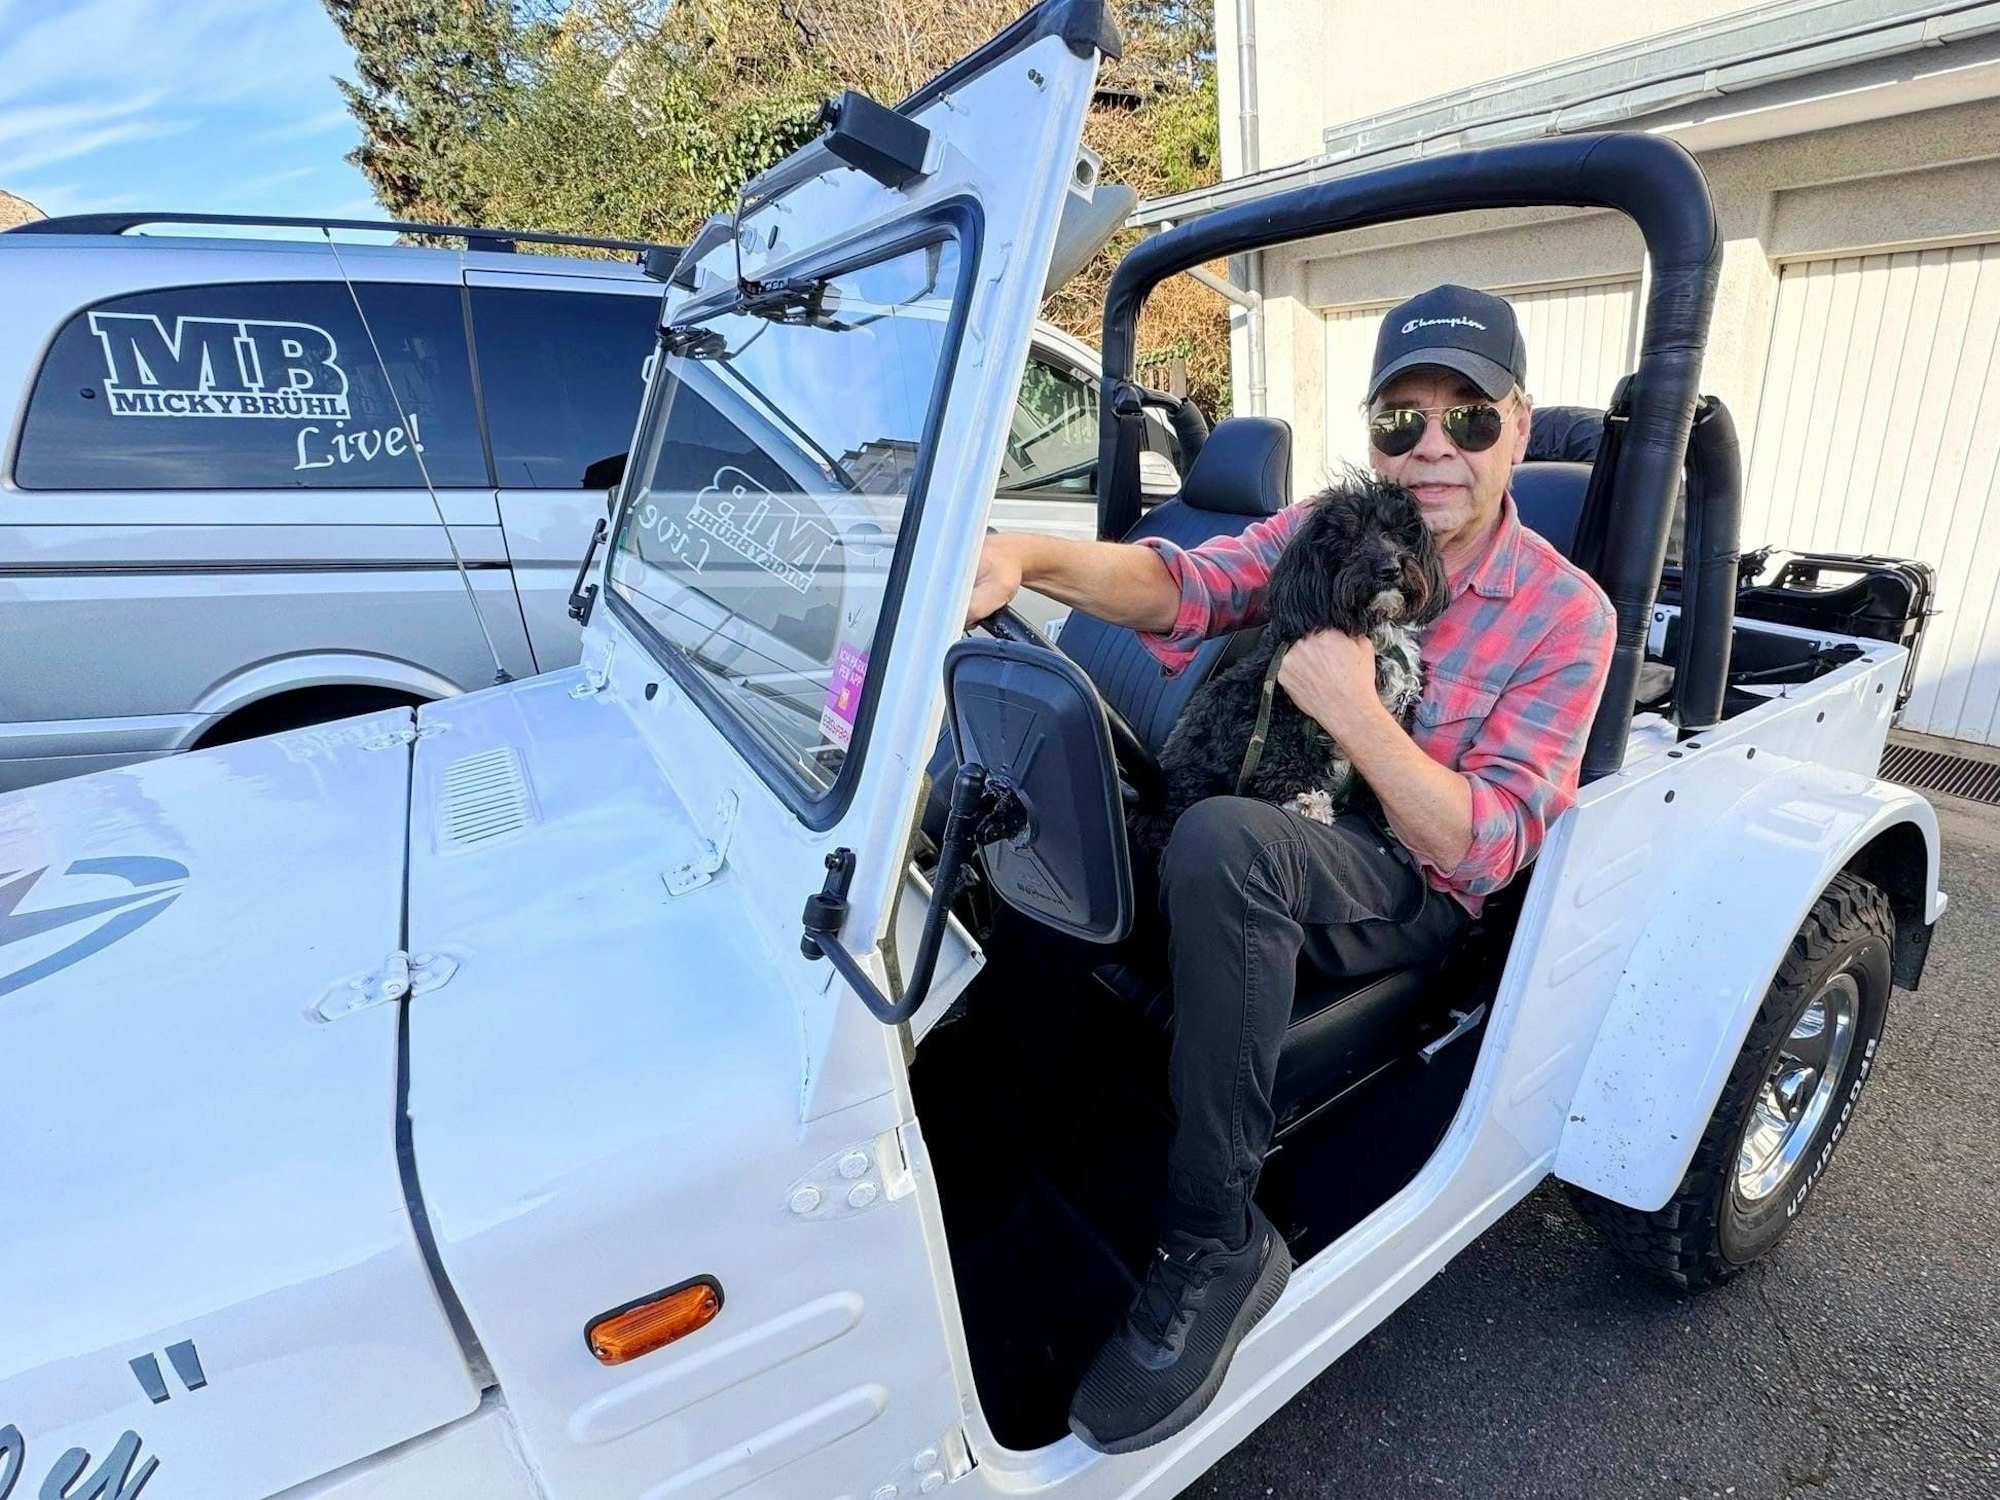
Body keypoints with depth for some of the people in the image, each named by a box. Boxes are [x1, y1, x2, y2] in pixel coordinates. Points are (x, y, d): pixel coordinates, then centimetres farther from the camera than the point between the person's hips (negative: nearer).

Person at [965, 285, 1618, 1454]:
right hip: (1276, 840, 4)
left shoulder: (1565, 613, -5)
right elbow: (1189, 585, -18)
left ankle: (1217, 1243, -21)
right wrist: (1031, 555, -37)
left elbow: (1486, 849, -13)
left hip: (1411, 890, -4)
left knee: (1221, 841, -37)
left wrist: (1355, 711, -26)